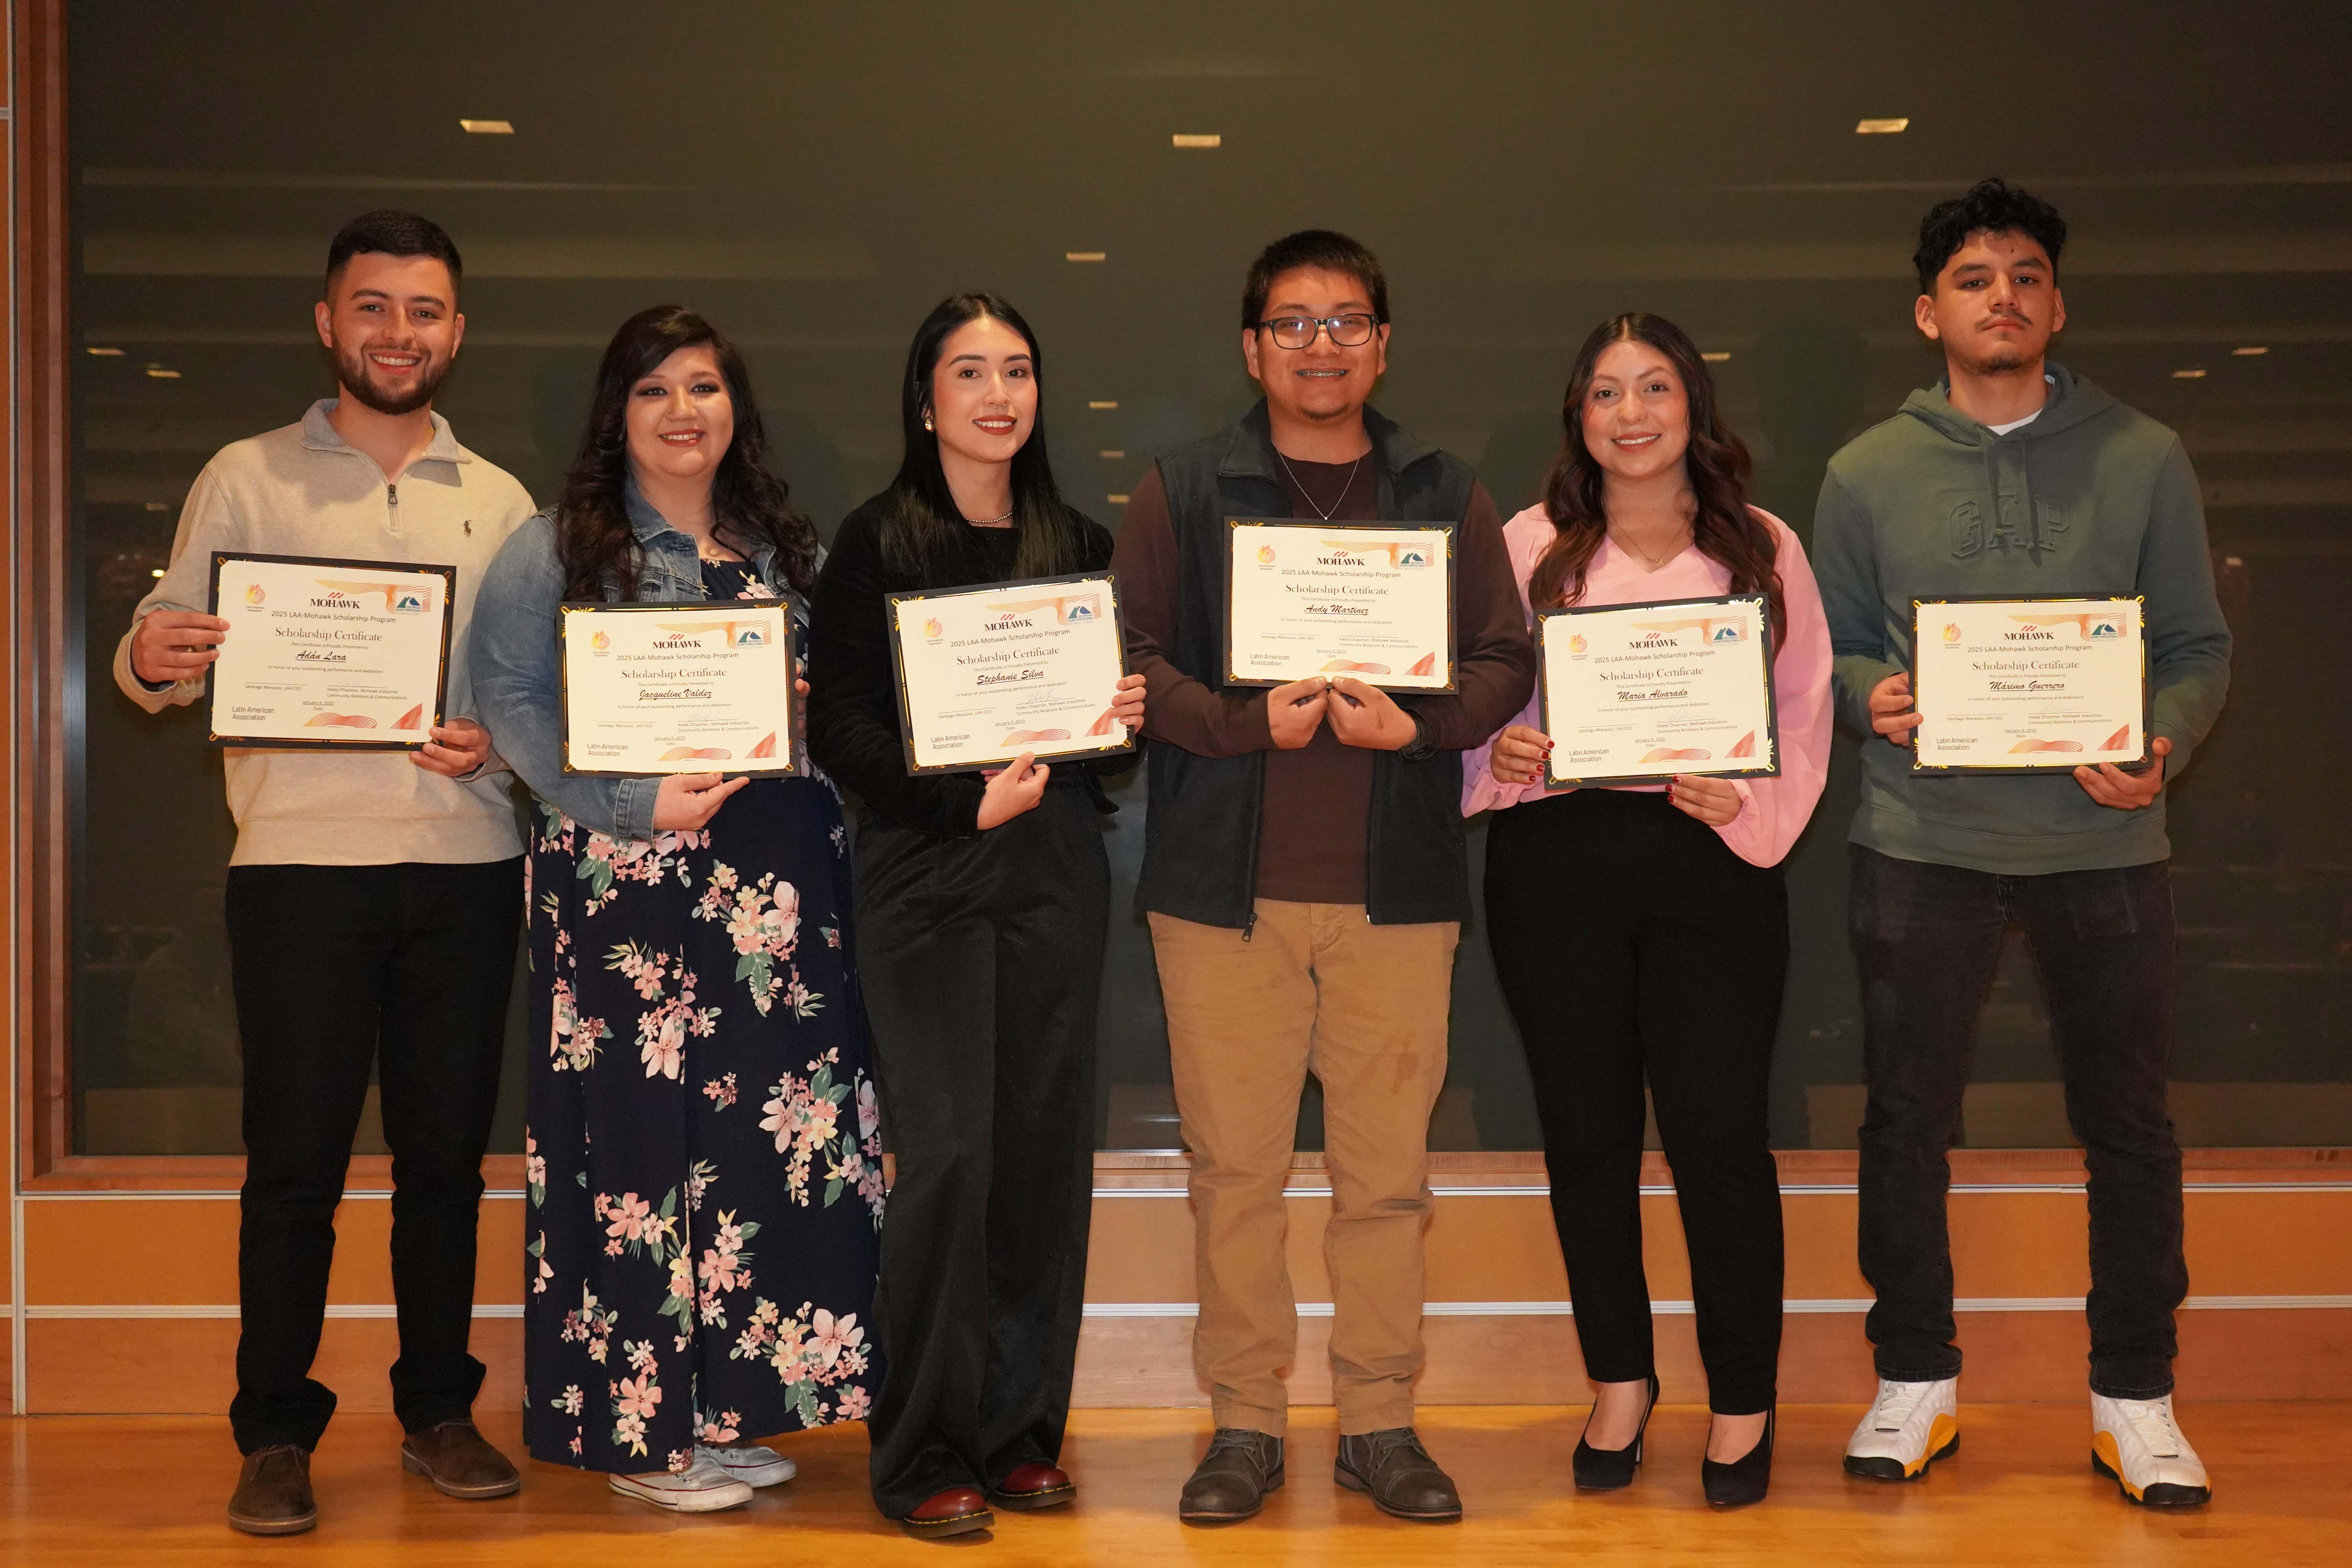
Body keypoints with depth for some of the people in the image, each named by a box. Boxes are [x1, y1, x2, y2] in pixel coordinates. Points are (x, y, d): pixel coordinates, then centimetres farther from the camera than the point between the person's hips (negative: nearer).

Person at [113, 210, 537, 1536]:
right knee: (295, 1158, 0)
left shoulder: (501, 504, 13)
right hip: (301, 862, -2)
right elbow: (177, 659, -1)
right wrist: (152, 661, -23)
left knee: (446, 1151, 8)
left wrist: (498, 741, -8)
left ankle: (439, 1412, 20)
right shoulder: (247, 481, 5)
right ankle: (276, 1436, 10)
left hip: (465, 864, 3)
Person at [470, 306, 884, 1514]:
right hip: (628, 880, -5)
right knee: (642, 1140, -2)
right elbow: (509, 696, -9)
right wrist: (635, 803, -18)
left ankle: (729, 1403, 18)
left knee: (769, 1138, 5)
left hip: (774, 881, 5)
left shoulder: (780, 546, 16)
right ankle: (640, 1426, 9)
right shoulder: (560, 547, 0)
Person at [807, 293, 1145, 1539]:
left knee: (1046, 1152, 5)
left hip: (1057, 873, 4)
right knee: (949, 1152, -9)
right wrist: (967, 798, -16)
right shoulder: (877, 541, 1)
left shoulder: (1081, 545, 13)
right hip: (927, 874, -4)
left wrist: (1126, 720, -3)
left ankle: (1021, 1433, 17)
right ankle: (923, 1455, 3)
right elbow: (840, 727, -5)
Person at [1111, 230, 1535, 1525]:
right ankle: (1244, 1423, 17)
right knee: (1234, 1166, 4)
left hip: (1396, 885, 1)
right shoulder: (1183, 493, 7)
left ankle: (1379, 1421, 19)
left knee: (1387, 1171, 5)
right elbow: (1131, 659, 0)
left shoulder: (1447, 497, 11)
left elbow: (1506, 662, 7)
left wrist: (1420, 722, -12)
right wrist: (1247, 723, -15)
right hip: (1224, 883, -1)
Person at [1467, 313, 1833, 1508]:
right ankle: (1619, 1378, 28)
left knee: (1719, 1136, -2)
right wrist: (1499, 756, -13)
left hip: (1713, 861, -1)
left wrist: (1748, 802, -12)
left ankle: (1743, 1401, 16)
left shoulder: (1763, 549, 6)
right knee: (1585, 1132, 9)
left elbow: (1804, 715, 6)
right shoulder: (1531, 547, 5)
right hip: (1555, 860, 1)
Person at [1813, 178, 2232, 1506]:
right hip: (1924, 840, 0)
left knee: (2128, 1124, 7)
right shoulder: (1869, 473, 5)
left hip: (2104, 840, 0)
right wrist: (1869, 696, -13)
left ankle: (2136, 1399, 21)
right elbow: (1828, 647, 8)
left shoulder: (2142, 458, 4)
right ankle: (1918, 1382, 22)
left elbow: (2200, 646, 4)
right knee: (1909, 1118, 6)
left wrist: (2163, 750, -14)